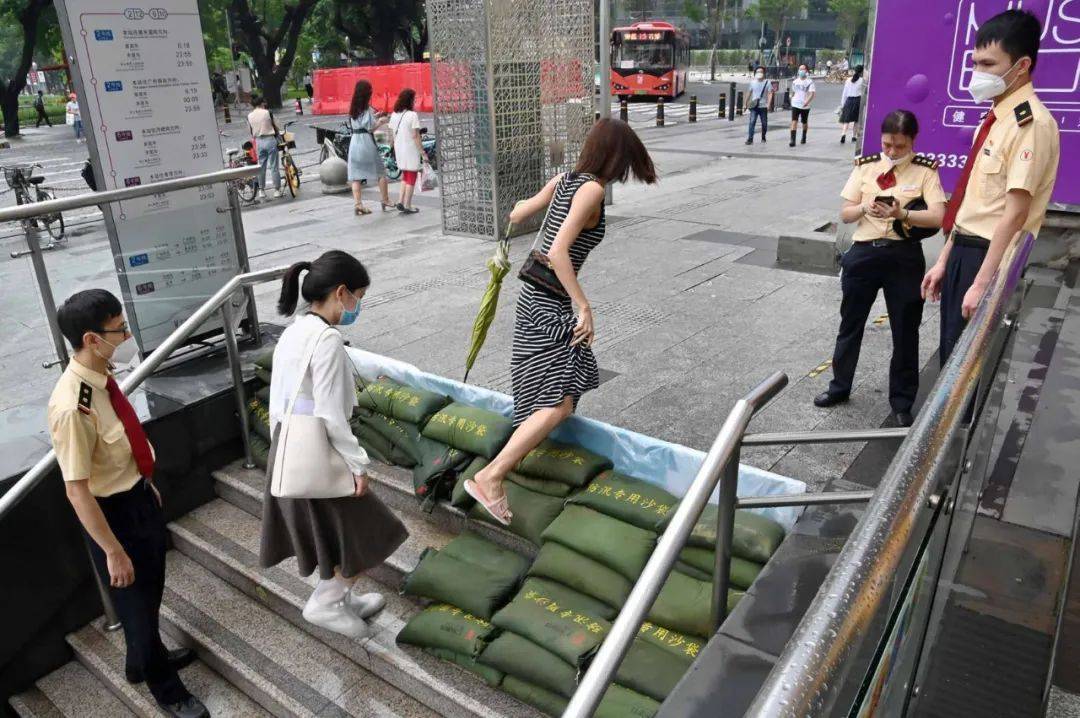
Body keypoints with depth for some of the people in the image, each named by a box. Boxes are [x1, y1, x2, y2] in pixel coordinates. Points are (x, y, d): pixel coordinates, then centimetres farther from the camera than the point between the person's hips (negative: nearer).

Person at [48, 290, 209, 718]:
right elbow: (77, 492, -28)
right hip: (115, 511, -8)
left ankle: (147, 659, 56)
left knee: (151, 590, 28)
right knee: (135, 600, 16)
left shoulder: (101, 376, -7)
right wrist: (113, 551, -21)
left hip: (139, 496, 8)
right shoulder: (72, 407, -33)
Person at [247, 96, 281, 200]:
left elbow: (250, 131, 9)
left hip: (258, 141, 3)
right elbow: (275, 126, 2)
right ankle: (277, 190, 3)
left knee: (261, 166, 11)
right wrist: (277, 134, 21)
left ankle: (261, 190, 14)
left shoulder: (249, 116, 4)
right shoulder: (267, 112, -5)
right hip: (270, 139, -3)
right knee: (273, 166, 1)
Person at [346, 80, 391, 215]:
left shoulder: (352, 109, 9)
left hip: (354, 142, 6)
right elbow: (371, 129, -14)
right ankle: (386, 202, 15)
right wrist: (381, 122, 5)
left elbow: (351, 126, 15)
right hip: (367, 142, -5)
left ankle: (358, 204, -4)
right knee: (380, 172, 9)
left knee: (356, 175, 3)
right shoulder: (367, 109, -10)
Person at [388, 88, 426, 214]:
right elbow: (416, 136, -16)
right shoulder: (413, 115, -15)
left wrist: (396, 150, 16)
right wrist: (422, 152, -11)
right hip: (411, 150, -6)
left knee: (405, 176, 22)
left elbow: (393, 135, 8)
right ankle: (407, 206, 7)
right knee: (411, 177, 6)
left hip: (399, 150, 6)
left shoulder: (394, 115, 4)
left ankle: (401, 202, 13)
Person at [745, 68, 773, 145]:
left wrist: (768, 104, -18)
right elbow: (749, 93, 17)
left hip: (763, 106, -1)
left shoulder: (767, 83, 0)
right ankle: (750, 139, -17)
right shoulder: (752, 82, 8)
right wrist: (746, 103, 18)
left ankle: (763, 138, 27)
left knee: (764, 123, 9)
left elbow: (770, 94, -5)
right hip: (754, 106, 1)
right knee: (752, 122, -13)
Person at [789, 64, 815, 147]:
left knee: (804, 122, 14)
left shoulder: (810, 82, -7)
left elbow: (812, 93, -18)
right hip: (795, 104, 2)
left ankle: (804, 137, 36)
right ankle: (792, 140, -20)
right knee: (794, 121, -14)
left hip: (805, 106, -2)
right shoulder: (795, 81, 7)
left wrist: (807, 101, -34)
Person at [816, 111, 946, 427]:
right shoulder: (865, 167, 5)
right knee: (850, 324, 12)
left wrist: (902, 214, -28)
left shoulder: (925, 171, -1)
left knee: (905, 331, 6)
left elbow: (938, 217, -12)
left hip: (904, 257, -2)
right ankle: (839, 386, 30)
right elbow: (845, 214, 3)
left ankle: (903, 402, 20)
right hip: (864, 253, 2)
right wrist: (864, 208, -18)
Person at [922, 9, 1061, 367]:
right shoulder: (994, 119, 12)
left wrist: (982, 282, -22)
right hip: (964, 252, 8)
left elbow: (1015, 213, -21)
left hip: (990, 258, -8)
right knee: (951, 354, 17)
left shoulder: (1032, 123, -16)